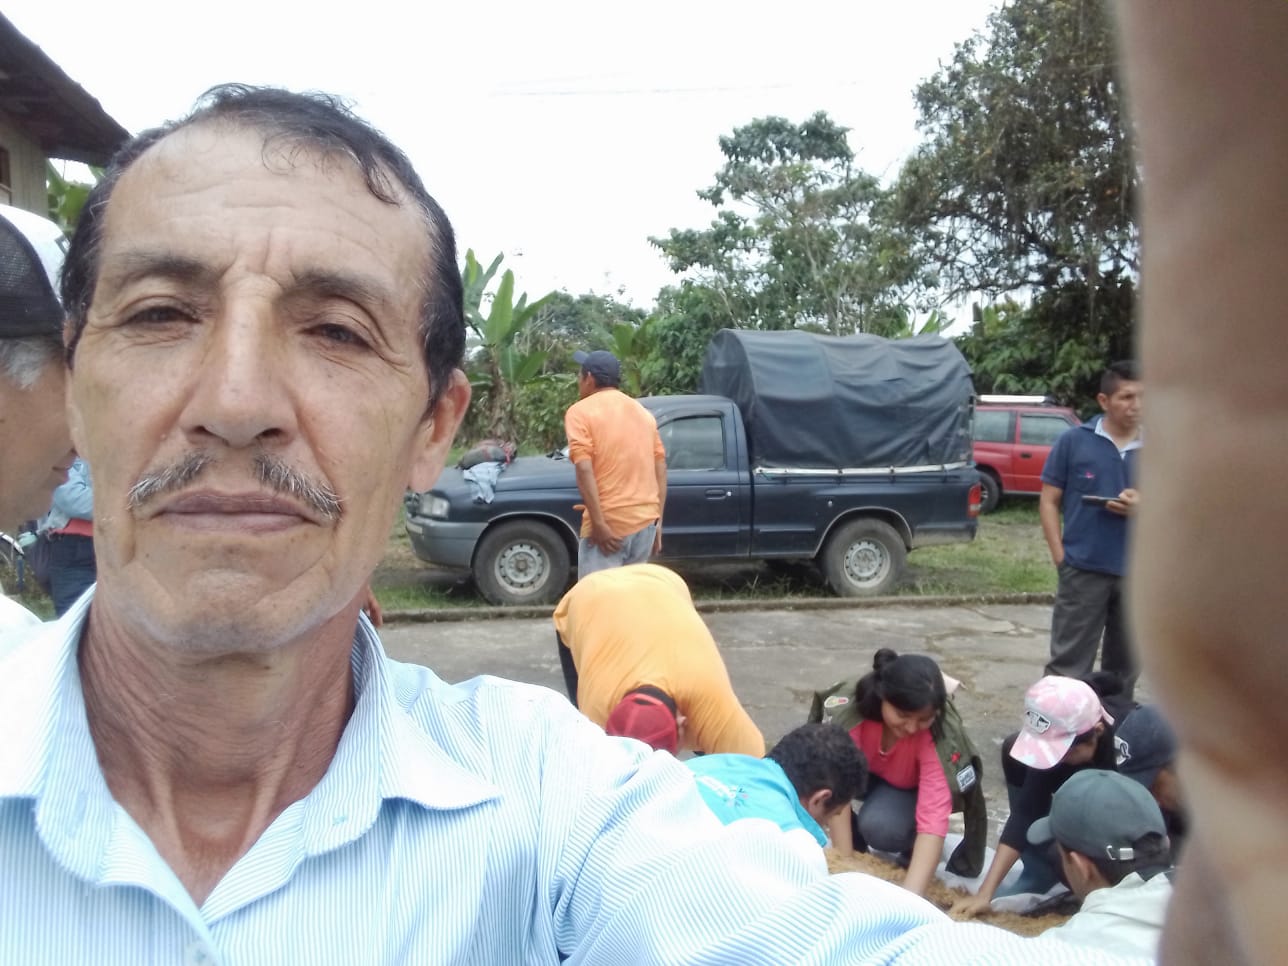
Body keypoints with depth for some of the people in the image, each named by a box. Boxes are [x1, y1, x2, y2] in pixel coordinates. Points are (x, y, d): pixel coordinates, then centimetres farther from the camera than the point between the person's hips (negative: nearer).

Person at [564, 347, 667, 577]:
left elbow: (584, 469, -15)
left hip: (609, 524, -7)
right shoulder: (642, 412, 17)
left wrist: (599, 524, -17)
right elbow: (660, 468, 14)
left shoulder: (581, 411, -3)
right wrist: (658, 520, 15)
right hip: (645, 521, 7)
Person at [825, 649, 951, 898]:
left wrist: (910, 896, -50)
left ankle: (912, 847, 1)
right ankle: (858, 844, -2)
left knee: (879, 825, -35)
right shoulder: (853, 708, -35)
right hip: (864, 772, 2)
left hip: (907, 787, -2)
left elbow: (934, 816, -42)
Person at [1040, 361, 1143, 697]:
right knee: (1068, 664, 1)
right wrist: (1060, 556, -8)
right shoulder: (1074, 441, -2)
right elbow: (1049, 500, 1)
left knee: (1124, 667, 15)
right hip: (1083, 569, -3)